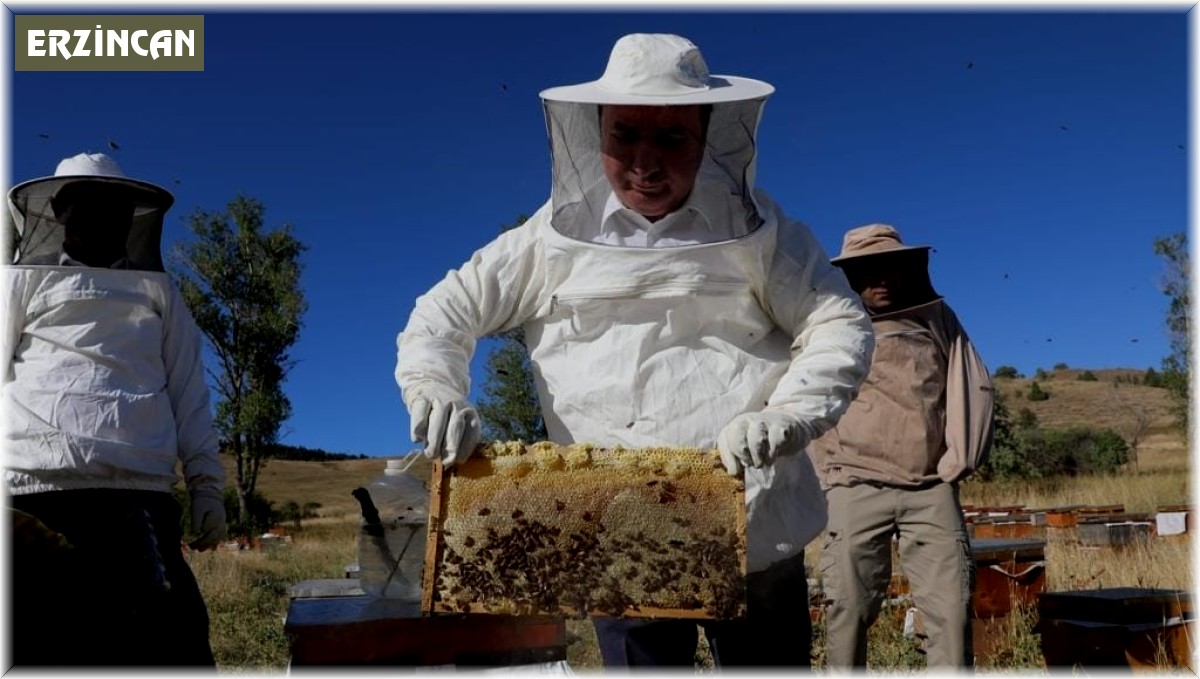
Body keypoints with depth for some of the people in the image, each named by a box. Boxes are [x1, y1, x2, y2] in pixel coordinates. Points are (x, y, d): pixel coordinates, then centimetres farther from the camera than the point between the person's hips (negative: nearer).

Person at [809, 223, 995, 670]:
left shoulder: (937, 319, 15)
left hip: (931, 489, 2)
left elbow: (974, 391, 12)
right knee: (849, 605, -3)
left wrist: (957, 464, 3)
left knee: (951, 603, -4)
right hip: (857, 488, -2)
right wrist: (830, 475, -2)